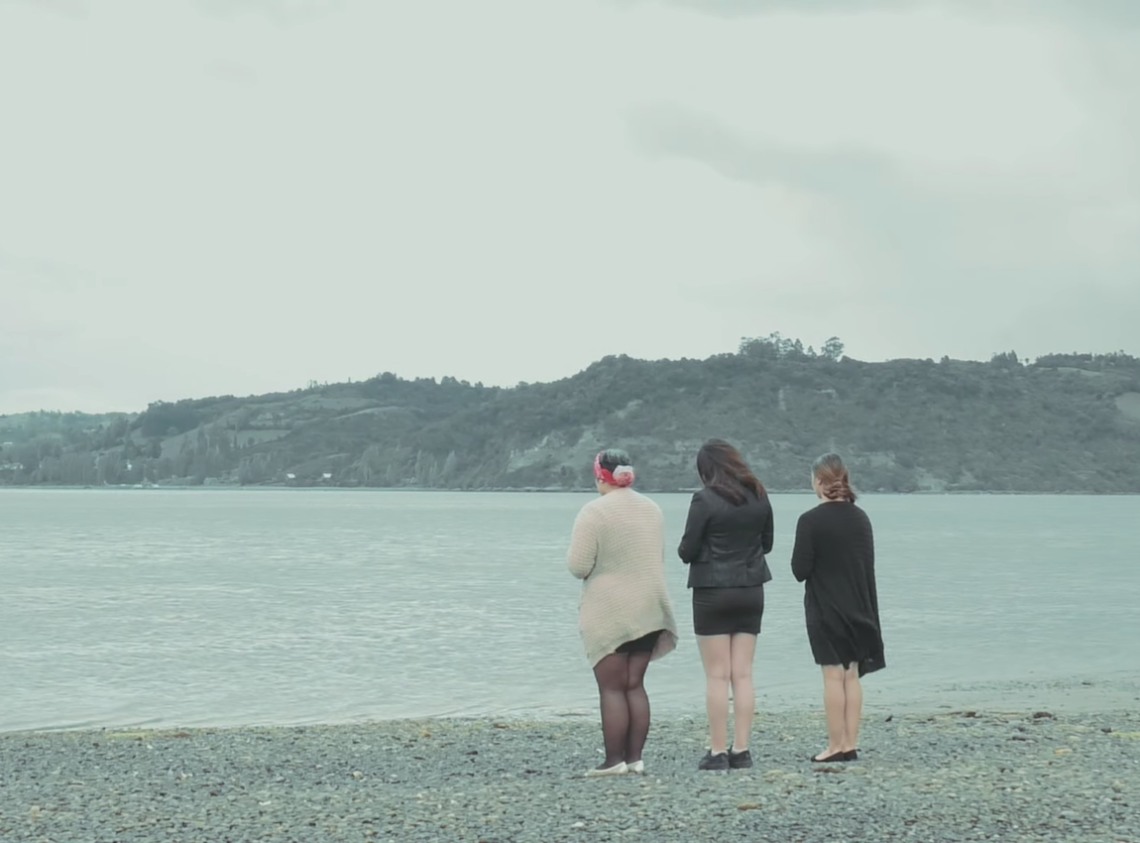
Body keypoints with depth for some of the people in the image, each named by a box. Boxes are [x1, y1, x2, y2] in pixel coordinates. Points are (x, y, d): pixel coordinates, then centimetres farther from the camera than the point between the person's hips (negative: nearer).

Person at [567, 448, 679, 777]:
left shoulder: (594, 512, -14)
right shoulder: (652, 509, 9)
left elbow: (578, 567, -15)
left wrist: (602, 566, 5)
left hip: (610, 613, -6)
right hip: (649, 610, 6)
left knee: (611, 688, -1)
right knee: (635, 685, 10)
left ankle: (615, 759, -2)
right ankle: (635, 757, 8)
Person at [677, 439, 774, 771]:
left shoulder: (705, 500, -13)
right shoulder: (759, 498, 3)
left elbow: (687, 551, -11)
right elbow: (767, 543, 12)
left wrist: (685, 550, 10)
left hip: (713, 591, -5)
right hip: (751, 591, 5)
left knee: (717, 675, -1)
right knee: (743, 674, 8)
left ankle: (718, 752, -1)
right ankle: (741, 749, 7)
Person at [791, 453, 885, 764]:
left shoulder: (811, 521, -14)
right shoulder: (861, 518, 4)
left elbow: (800, 570, -13)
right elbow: (868, 566, 9)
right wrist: (867, 610, 17)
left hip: (825, 609, -5)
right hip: (857, 607, 5)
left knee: (833, 676, -4)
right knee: (852, 675, 9)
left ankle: (836, 746, -3)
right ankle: (850, 744, 10)